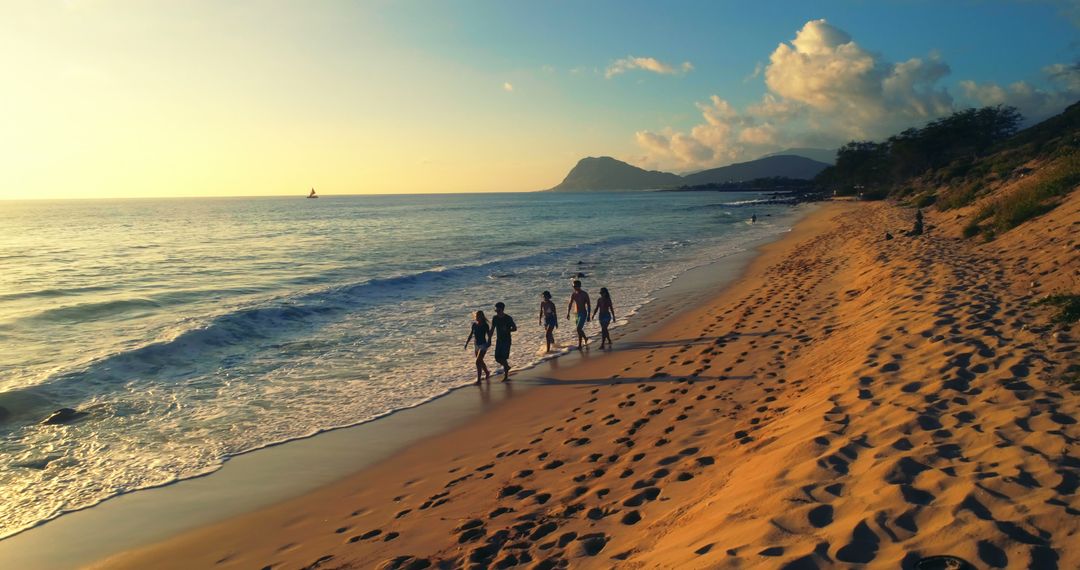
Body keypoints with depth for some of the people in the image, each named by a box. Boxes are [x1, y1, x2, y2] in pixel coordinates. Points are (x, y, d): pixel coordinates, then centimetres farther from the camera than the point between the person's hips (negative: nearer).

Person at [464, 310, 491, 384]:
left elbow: (489, 335, -8)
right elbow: (471, 334, 10)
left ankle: (478, 379, -7)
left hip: (483, 345, -6)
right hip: (476, 345, 6)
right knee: (480, 361, 20)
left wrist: (489, 343, -16)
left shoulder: (485, 325, -14)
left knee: (478, 362, -13)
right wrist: (467, 343, 8)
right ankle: (487, 372, 45)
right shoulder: (474, 324, 0)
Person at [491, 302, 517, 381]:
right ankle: (506, 367, 33)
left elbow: (515, 328, -5)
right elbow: (492, 329, 8)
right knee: (497, 358, 3)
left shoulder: (508, 318, -12)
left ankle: (506, 376, 5)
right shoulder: (495, 318, 1)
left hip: (506, 341, -5)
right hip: (499, 340, 5)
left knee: (504, 358, -8)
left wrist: (507, 330, -23)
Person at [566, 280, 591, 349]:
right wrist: (568, 313, -18)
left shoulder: (584, 294, -12)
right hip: (577, 314, 6)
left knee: (579, 329, -18)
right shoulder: (573, 294, 2)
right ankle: (585, 338, 46)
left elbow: (589, 305, -8)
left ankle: (579, 345, -8)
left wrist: (588, 316, -11)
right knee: (579, 329, 17)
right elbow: (570, 304, -1)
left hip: (583, 313, -6)